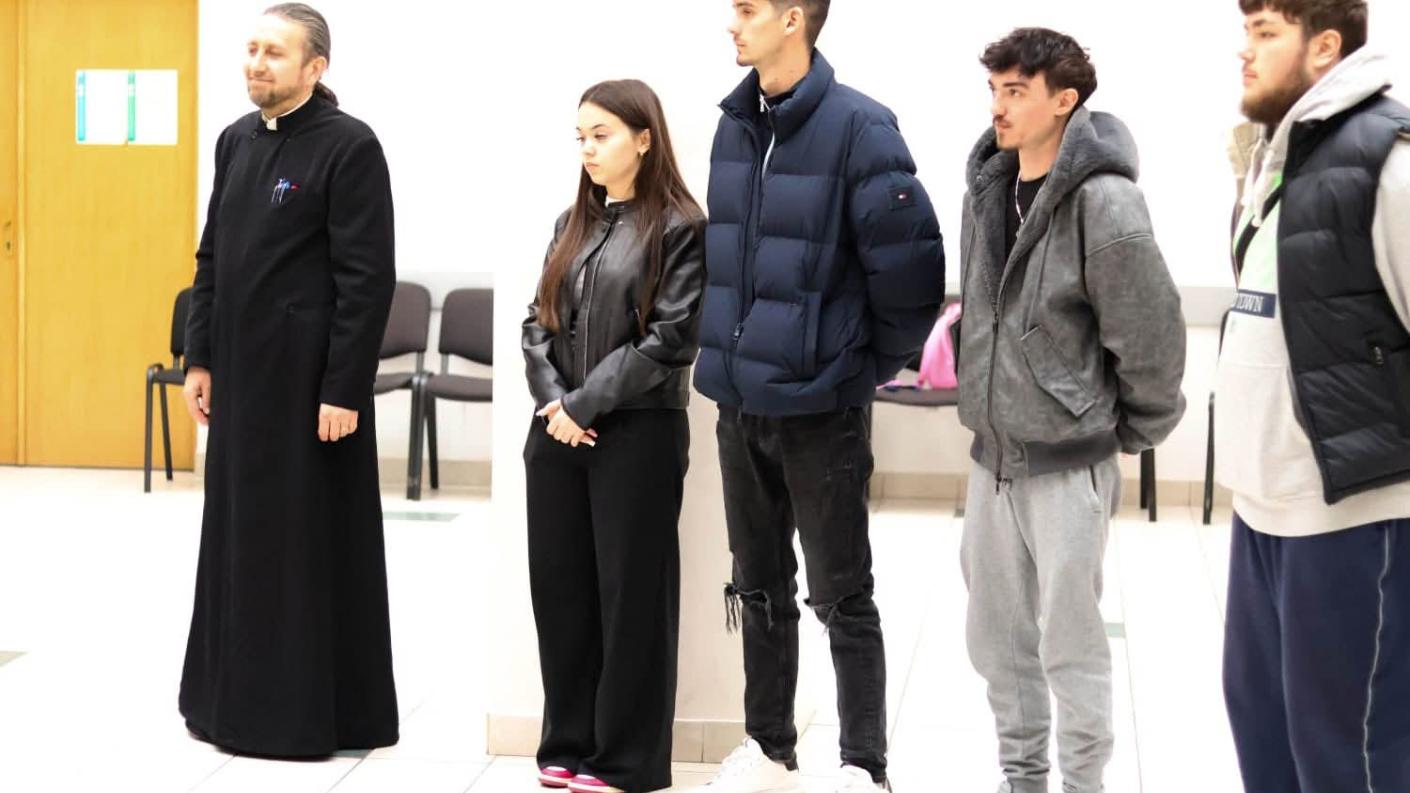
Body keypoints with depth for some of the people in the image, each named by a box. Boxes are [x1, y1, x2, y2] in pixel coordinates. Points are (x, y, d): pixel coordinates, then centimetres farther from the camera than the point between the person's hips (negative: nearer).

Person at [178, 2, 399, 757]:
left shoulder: (349, 146, -12)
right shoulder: (236, 140, 10)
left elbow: (368, 277, -15)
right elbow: (212, 256, 15)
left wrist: (344, 389, -17)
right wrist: (200, 356, 10)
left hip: (307, 376, -7)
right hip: (240, 371, 7)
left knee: (311, 539, 1)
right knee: (239, 533, 13)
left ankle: (311, 709, 12)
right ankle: (239, 696, 25)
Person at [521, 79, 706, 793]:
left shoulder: (677, 228, -5)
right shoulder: (572, 224, 14)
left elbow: (669, 339, -13)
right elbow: (538, 322, 10)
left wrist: (585, 405, -14)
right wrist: (552, 402, -7)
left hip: (637, 434, -6)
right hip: (558, 433, 6)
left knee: (630, 592, 2)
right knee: (558, 584, 8)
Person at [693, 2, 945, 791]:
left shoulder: (858, 127, -16)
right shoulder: (734, 126, 4)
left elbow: (911, 264, -16)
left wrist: (873, 366, -5)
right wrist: (729, 346, 13)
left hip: (819, 406, -6)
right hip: (738, 399, 6)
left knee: (842, 596, 5)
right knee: (759, 590, 17)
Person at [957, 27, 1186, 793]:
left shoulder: (1103, 203, -16)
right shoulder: (985, 190, 6)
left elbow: (1149, 336, -13)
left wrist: (1131, 433, -3)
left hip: (1069, 463, -7)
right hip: (991, 456, 7)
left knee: (1070, 644, 2)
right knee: (996, 637, 15)